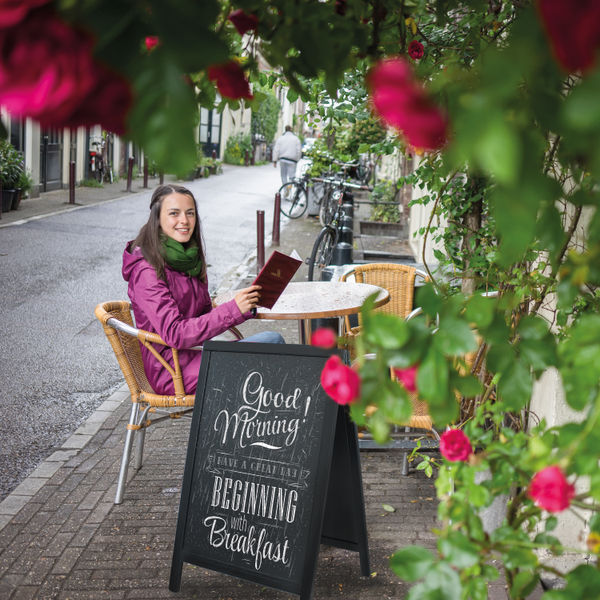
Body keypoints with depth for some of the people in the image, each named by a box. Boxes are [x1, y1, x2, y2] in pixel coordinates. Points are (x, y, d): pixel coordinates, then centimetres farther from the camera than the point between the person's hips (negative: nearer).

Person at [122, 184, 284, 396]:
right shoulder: (147, 271, -16)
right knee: (271, 342, -17)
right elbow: (175, 334, -23)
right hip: (171, 370, -8)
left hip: (196, 352, 8)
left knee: (273, 339, -10)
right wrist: (233, 309, -27)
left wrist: (244, 304, -4)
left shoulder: (189, 258, 11)